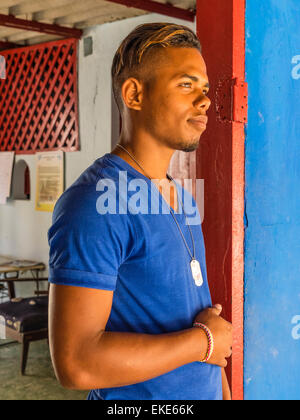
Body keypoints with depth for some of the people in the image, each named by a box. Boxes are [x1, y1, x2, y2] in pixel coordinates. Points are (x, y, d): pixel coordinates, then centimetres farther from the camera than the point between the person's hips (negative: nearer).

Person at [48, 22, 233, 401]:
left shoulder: (182, 197, 5)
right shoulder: (94, 203, -23)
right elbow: (76, 363, -28)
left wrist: (225, 393, 4)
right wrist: (204, 341, -19)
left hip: (205, 391, 8)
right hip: (135, 398, -7)